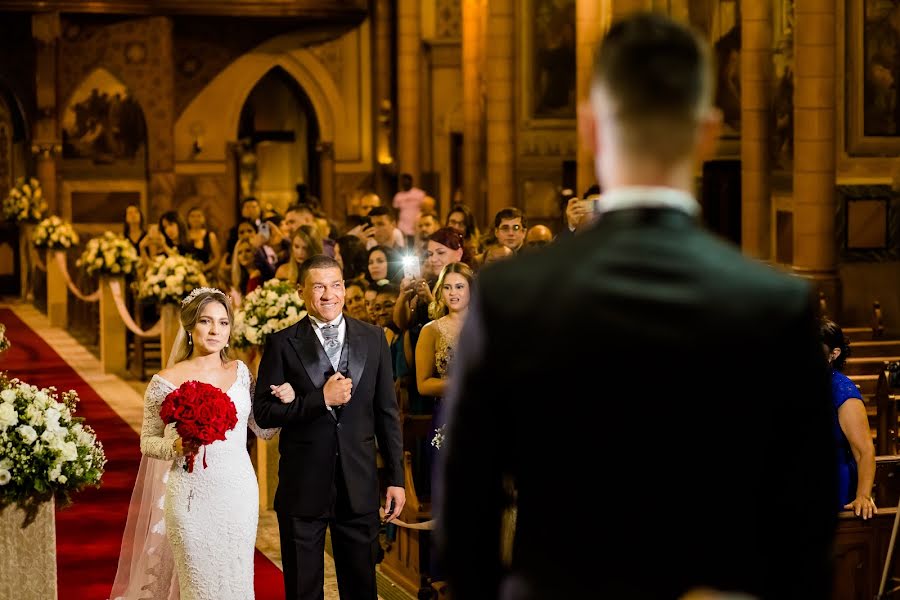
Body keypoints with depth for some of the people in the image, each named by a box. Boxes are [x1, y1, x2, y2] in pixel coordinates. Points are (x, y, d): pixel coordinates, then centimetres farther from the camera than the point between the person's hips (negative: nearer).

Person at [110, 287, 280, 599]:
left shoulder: (241, 372, 4)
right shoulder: (167, 381, -6)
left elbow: (264, 429, 10)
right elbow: (147, 441, 1)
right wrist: (176, 447, -19)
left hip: (240, 494, 3)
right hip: (193, 498, -3)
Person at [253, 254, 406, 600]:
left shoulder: (373, 338, 5)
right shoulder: (282, 344, -2)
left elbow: (387, 413, 6)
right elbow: (264, 413, -7)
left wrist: (396, 478, 3)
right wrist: (322, 399, -19)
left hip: (359, 484, 2)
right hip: (303, 486, -2)